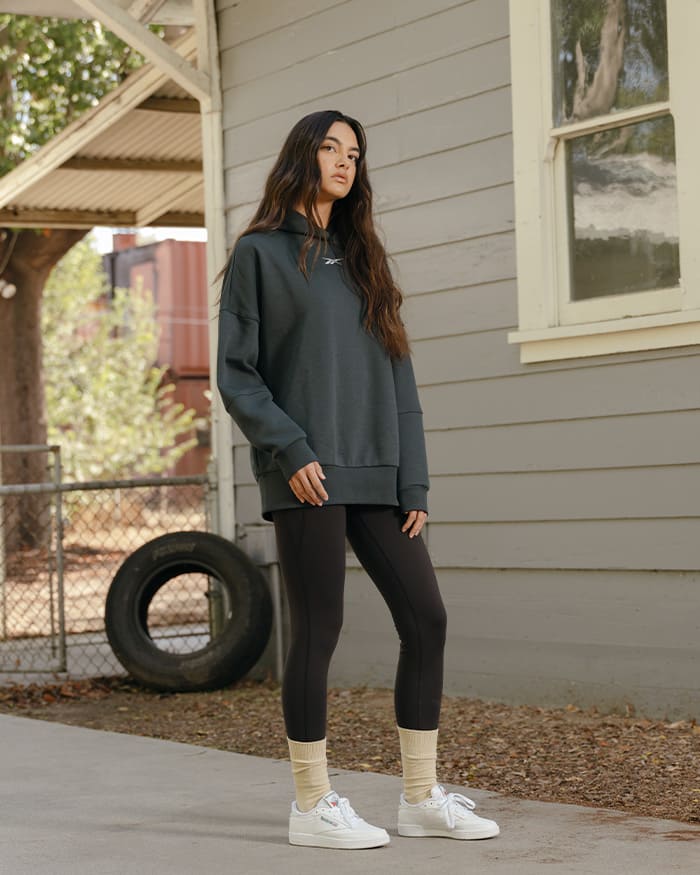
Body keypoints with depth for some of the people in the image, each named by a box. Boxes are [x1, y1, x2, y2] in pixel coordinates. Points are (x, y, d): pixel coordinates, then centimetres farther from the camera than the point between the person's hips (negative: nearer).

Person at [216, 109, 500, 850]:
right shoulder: (260, 254, 3)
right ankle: (312, 806, 5)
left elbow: (397, 380, 14)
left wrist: (414, 483, 6)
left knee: (425, 618, 2)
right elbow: (235, 374, -4)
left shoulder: (361, 261, 19)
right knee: (318, 632, -4)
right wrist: (289, 450, -16)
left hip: (375, 476, 6)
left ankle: (421, 797, 10)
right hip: (306, 478, -6)